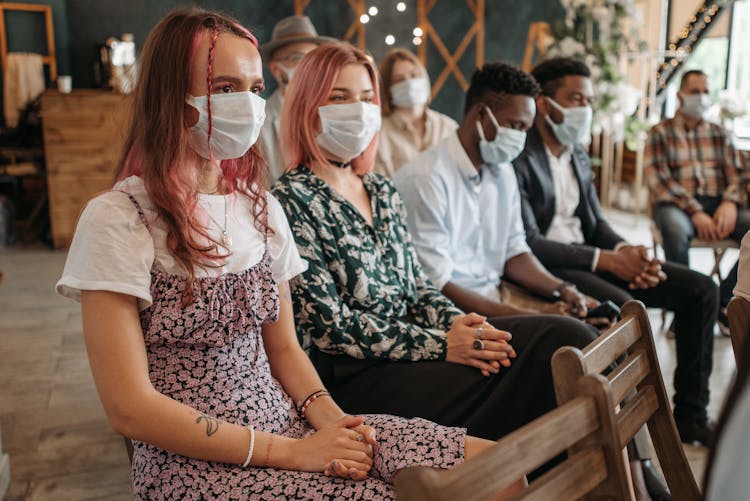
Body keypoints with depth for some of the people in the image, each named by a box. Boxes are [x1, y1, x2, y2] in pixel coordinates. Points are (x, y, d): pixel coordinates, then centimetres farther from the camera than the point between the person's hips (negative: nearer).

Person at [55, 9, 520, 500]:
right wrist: (289, 451, -16)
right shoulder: (119, 219, -12)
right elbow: (130, 408, -15)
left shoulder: (262, 209, 7)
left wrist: (328, 417, -9)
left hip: (286, 423, 5)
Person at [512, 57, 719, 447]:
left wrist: (626, 251, -7)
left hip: (587, 254, 9)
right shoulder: (518, 159, -15)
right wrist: (605, 260, -20)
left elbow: (596, 222, 15)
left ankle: (690, 414, 11)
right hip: (547, 268, -9)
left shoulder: (577, 154, 14)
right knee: (626, 309, -35)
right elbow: (529, 244, -20)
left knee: (702, 290, 3)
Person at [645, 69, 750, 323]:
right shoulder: (660, 133, 9)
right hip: (675, 204, -4)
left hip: (717, 203, 4)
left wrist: (729, 202, -12)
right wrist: (695, 212, -17)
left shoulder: (720, 134, 22)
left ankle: (723, 299, -10)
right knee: (676, 229, -39)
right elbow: (659, 179, -5)